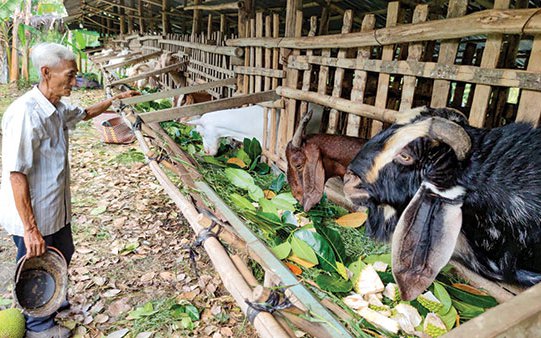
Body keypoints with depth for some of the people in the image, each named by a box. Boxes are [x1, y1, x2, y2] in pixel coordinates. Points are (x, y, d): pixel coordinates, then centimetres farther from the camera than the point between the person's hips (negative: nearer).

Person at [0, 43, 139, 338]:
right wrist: (30, 229, -26)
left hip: (56, 209, 9)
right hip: (33, 216, -9)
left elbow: (84, 113, 25)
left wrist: (117, 99, 26)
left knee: (62, 255, 27)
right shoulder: (25, 113, -28)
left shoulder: (57, 108, 0)